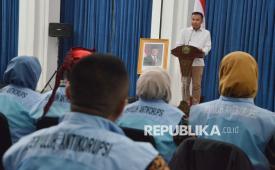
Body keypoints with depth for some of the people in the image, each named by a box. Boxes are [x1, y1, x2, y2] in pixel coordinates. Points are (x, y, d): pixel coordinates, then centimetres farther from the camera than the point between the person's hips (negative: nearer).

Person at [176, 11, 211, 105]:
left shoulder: (206, 33, 11)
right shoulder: (185, 31, 12)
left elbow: (208, 46, 2)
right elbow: (179, 45, 6)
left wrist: (203, 51, -20)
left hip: (198, 62, -1)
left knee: (196, 85, -1)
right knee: (185, 84, 1)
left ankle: (195, 104, 6)